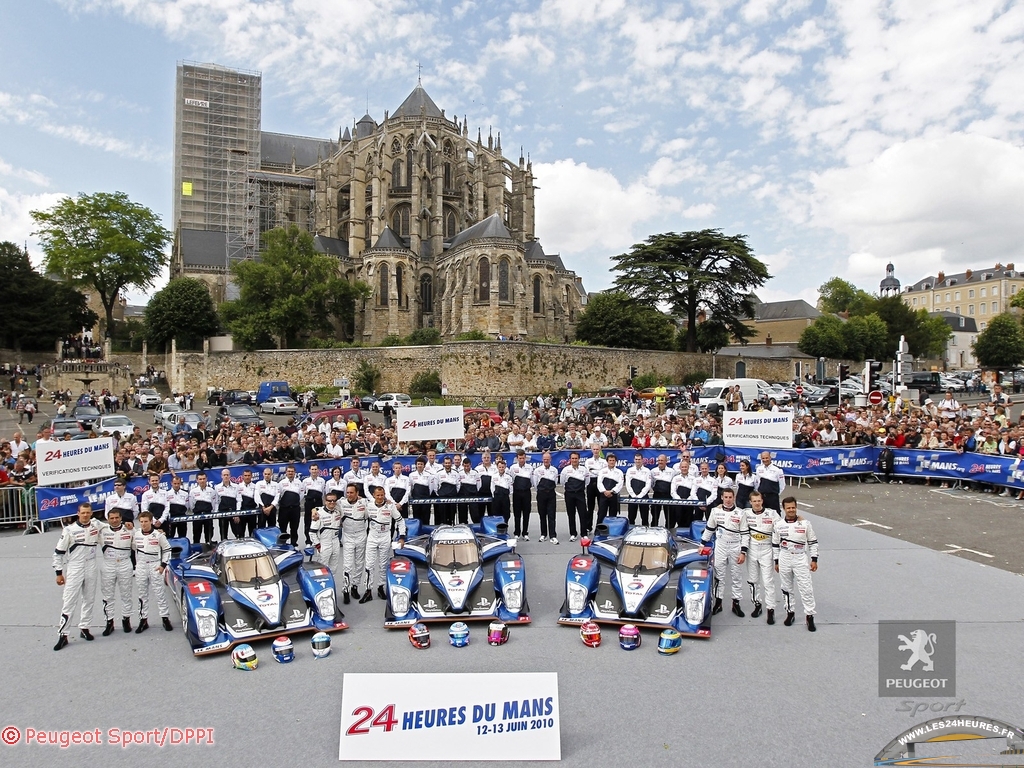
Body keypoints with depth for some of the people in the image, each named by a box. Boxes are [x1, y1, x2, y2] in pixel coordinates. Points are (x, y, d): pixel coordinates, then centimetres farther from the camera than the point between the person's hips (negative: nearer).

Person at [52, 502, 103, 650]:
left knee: (89, 599, 12)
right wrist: (59, 573, -4)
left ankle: (84, 627, 26)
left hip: (91, 568, 4)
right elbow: (59, 552, -4)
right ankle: (62, 634, 3)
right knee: (69, 601, -4)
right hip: (74, 569, -4)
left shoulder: (97, 525, 0)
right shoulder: (69, 530, -10)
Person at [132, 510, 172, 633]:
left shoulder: (159, 534, -7)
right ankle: (143, 620, 17)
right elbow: (132, 548, 13)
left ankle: (165, 618, 6)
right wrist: (135, 564, 2)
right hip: (141, 566, 3)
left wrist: (163, 565, -4)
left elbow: (167, 549, 1)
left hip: (155, 566, -3)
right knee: (142, 594, 9)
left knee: (160, 592, 0)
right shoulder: (136, 534, 0)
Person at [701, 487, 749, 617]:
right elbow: (709, 529, 10)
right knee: (718, 575, 3)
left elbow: (745, 534, -2)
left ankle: (736, 604, 17)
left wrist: (743, 552, -7)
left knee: (736, 576, 7)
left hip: (735, 548, -1)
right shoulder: (715, 511, 1)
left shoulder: (741, 513, -3)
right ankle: (718, 603, 13)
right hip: (720, 547, 1)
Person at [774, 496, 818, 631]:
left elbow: (813, 542, 2)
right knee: (786, 588, 11)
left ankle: (809, 615, 9)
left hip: (801, 560, -2)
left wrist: (814, 560, -2)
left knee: (806, 588, -3)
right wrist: (776, 562, 7)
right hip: (784, 560, 2)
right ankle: (790, 612, 26)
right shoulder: (778, 525, -1)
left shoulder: (805, 523, -5)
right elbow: (775, 544, 6)